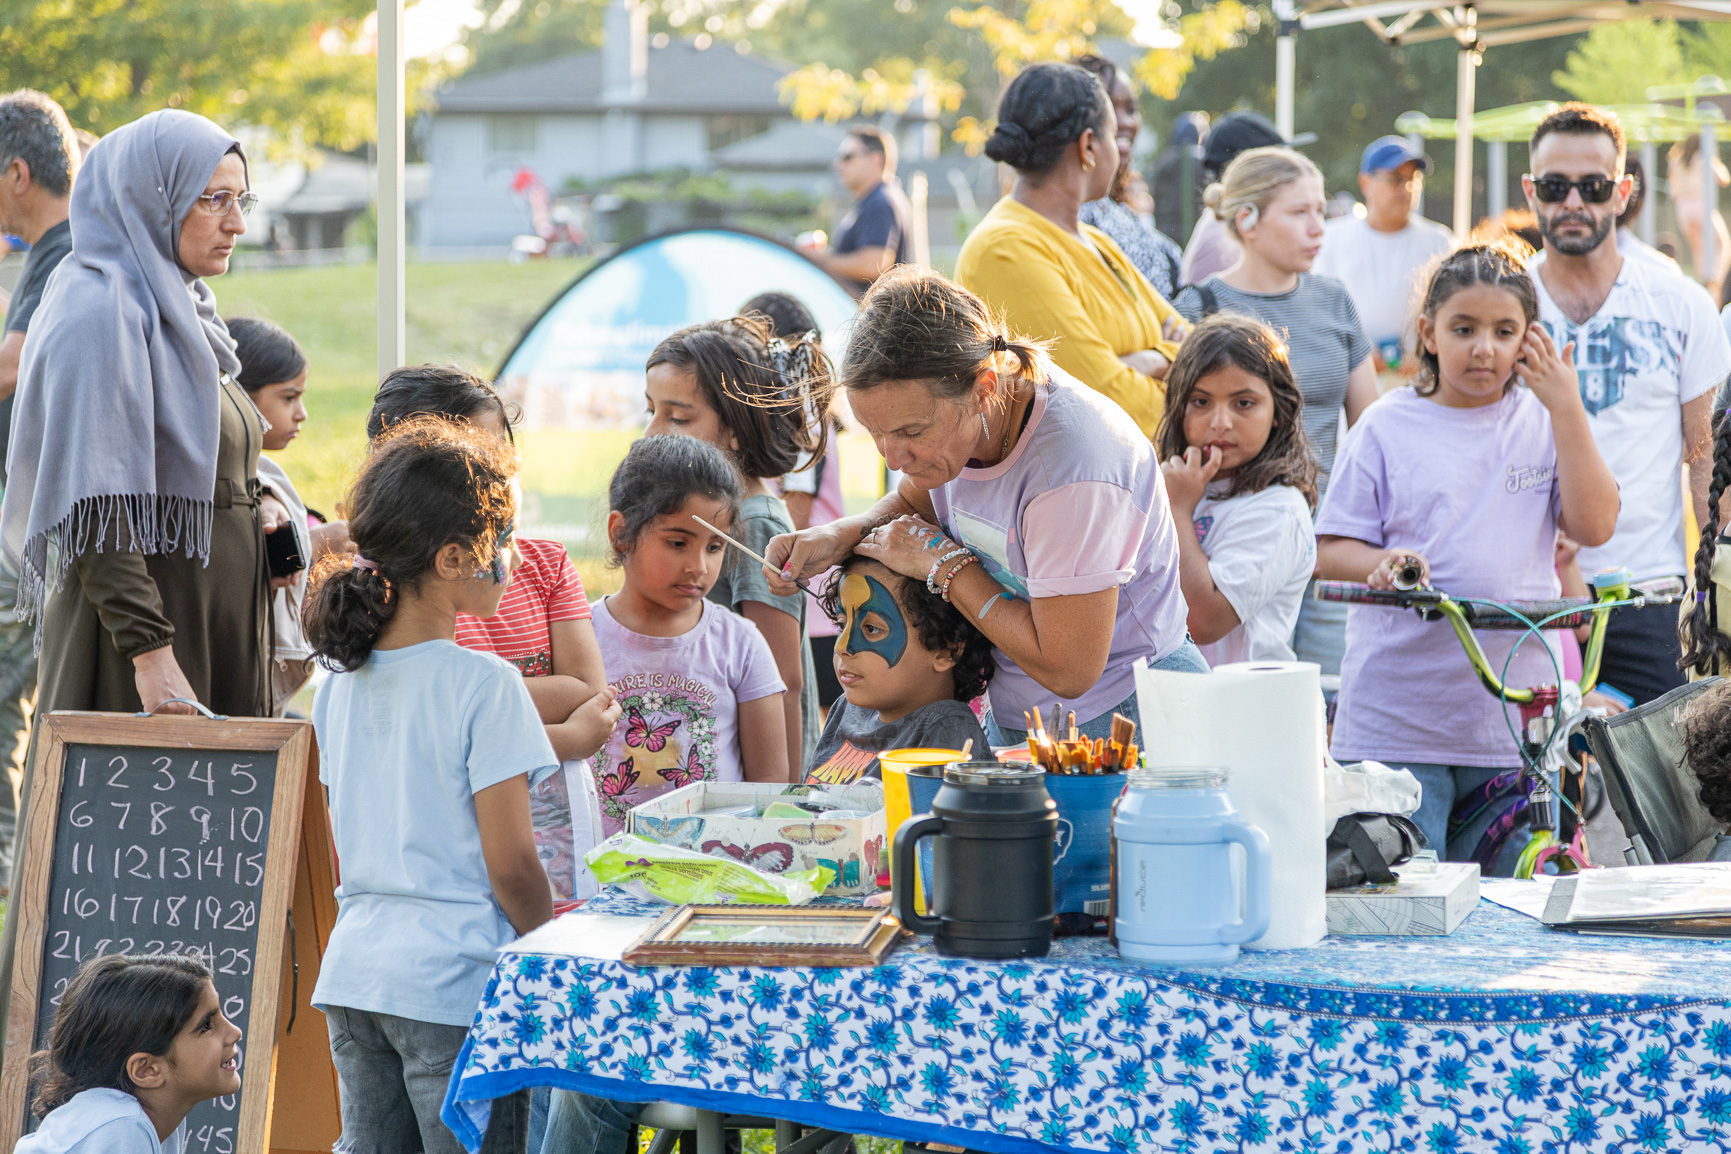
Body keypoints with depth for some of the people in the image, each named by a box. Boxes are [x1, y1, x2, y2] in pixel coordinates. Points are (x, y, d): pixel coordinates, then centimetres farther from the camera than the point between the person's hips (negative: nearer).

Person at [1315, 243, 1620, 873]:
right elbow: (1328, 552, 3)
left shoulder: (1545, 423, 8)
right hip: (1395, 721, -2)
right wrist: (1379, 564, -19)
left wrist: (1567, 408, -7)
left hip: (1514, 719, 2)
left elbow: (1594, 526, -3)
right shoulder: (1388, 428, 3)